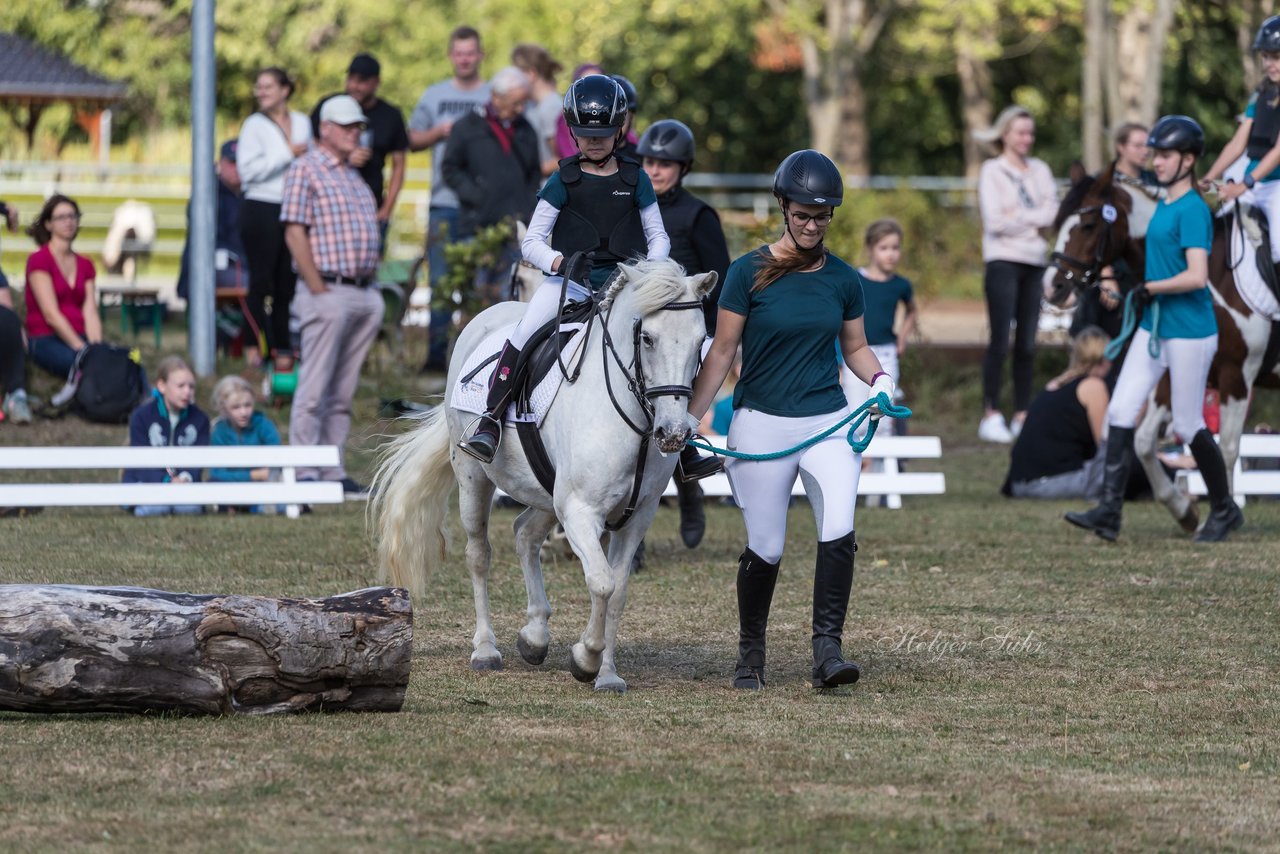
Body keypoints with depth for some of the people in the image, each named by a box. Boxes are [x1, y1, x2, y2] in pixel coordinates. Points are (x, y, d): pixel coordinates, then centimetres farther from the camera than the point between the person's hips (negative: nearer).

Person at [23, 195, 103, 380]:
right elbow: (51, 314, -10)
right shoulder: (38, 260, -1)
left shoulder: (85, 265, 19)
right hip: (46, 341, -5)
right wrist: (82, 348, -17)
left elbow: (91, 314, 8)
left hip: (80, 338, 5)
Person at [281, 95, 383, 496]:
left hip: (364, 294, 8)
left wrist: (372, 290, 13)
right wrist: (318, 290, -15)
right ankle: (304, 473, -6)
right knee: (314, 387, -7)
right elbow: (295, 233, -11)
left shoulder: (355, 177, 20)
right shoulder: (306, 169, -4)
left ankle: (333, 471, 11)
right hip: (329, 292, -8)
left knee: (343, 391, 9)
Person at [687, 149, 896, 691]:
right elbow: (722, 352, 0)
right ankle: (750, 654, 23)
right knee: (765, 549, 1)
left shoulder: (842, 279, 6)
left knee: (839, 532, -21)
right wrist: (690, 417, -6)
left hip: (829, 421, 2)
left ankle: (827, 648, -18)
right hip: (762, 423, -2)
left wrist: (879, 378, -3)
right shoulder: (749, 273, -3)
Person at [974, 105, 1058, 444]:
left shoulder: (1040, 171, 14)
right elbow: (995, 221, -11)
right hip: (1004, 261, -5)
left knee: (1027, 344, 4)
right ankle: (991, 416, -7)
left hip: (1034, 263, 5)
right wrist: (1035, 220, -4)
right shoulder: (992, 171, 0)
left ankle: (1022, 416, 7)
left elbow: (1053, 213, 1)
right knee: (1001, 341, -9)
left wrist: (1018, 216, -11)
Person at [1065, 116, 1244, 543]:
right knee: (1120, 412, 0)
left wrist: (1149, 288, -16)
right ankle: (1109, 511, -2)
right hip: (1153, 327, 9)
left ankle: (1225, 509, 19)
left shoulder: (1193, 210, -16)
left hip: (1190, 333, -9)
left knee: (1188, 425, 1)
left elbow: (1196, 276, -25)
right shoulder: (1164, 205, 11)